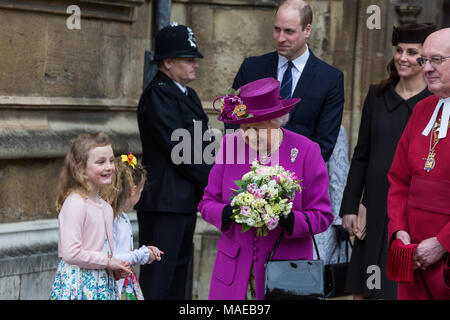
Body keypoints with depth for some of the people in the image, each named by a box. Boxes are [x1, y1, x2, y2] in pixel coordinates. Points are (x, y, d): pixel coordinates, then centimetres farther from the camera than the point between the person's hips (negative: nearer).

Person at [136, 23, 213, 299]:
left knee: (178, 277, 13)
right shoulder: (157, 95, -12)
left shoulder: (188, 96, 18)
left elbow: (201, 147, 16)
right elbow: (179, 149, -18)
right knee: (158, 280, -8)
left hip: (186, 201, 10)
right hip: (163, 201, -10)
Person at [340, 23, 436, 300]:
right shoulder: (378, 96, 8)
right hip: (375, 210, 4)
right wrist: (349, 207, 6)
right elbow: (361, 156, 11)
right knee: (362, 290, 7)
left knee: (402, 289, -1)